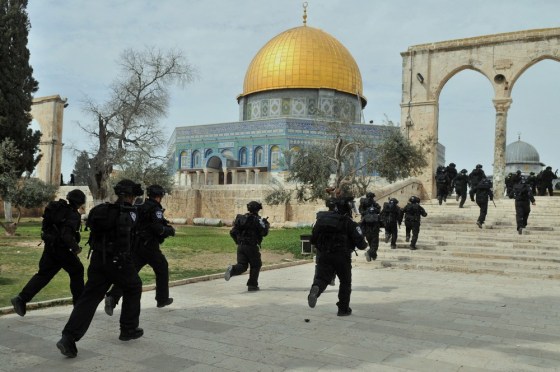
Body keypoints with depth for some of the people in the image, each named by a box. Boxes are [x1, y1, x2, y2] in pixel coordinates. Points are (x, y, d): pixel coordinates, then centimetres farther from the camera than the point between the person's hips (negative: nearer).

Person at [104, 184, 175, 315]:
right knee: (162, 269, 14)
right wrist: (170, 230, -1)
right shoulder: (156, 209, -10)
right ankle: (162, 299, 21)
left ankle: (112, 297, -18)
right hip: (149, 246, -6)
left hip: (135, 244, 6)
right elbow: (158, 228, -20)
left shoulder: (140, 207, 13)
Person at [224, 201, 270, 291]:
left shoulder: (241, 218, 10)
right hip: (252, 247, -5)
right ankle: (252, 285, 12)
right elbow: (264, 233, -9)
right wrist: (266, 225, 11)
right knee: (255, 265, 13)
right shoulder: (257, 219, -7)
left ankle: (232, 269, -23)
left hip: (240, 246, 5)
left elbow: (232, 232, 8)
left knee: (242, 266, 8)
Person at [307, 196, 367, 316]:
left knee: (321, 278, 0)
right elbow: (360, 242, -10)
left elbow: (313, 239, 11)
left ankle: (315, 289, -35)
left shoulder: (322, 218, 7)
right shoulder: (349, 223, -7)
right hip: (342, 257, -3)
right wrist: (364, 245, 14)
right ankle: (343, 309, 21)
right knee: (345, 282, 15)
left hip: (324, 256, 3)